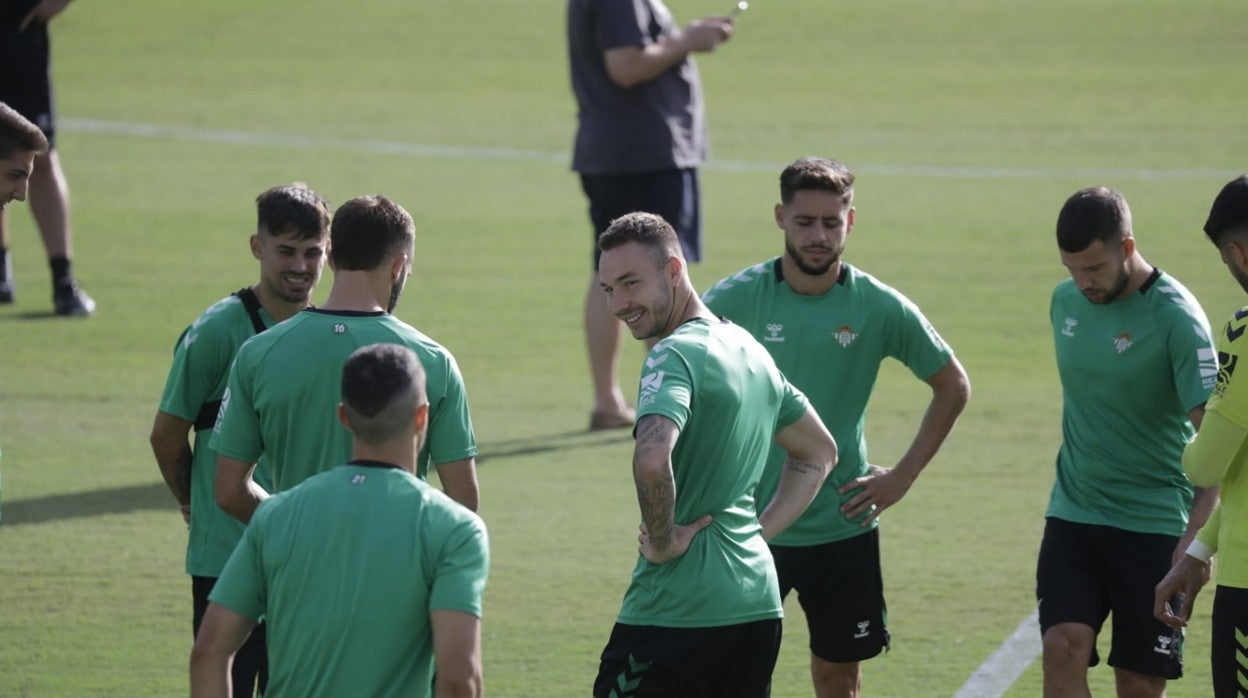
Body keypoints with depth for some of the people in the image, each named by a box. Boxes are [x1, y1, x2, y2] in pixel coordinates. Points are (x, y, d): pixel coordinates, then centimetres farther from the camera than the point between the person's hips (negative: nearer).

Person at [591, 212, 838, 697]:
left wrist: (663, 541, -17)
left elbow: (652, 460, -33)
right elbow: (819, 453, 27)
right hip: (758, 605, 9)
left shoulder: (674, 356, -14)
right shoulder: (748, 348, 14)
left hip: (675, 615, -9)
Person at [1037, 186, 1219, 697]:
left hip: (1153, 525, -4)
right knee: (1063, 649, -13)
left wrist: (1196, 536, -28)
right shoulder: (1065, 301, 4)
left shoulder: (1175, 317, -15)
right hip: (1073, 515, 4)